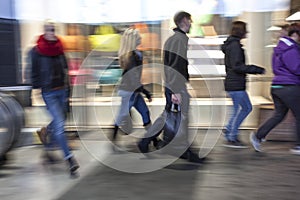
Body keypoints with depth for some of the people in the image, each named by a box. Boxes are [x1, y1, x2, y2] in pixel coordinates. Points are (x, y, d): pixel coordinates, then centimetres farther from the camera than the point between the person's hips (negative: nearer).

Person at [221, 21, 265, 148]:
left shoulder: (231, 44, 16)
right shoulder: (235, 45, -15)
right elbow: (237, 66, -21)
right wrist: (256, 69, -17)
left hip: (232, 83, 10)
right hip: (236, 85, -10)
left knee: (247, 107, 14)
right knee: (240, 109, -2)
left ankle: (229, 130, 16)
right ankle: (231, 139, 6)